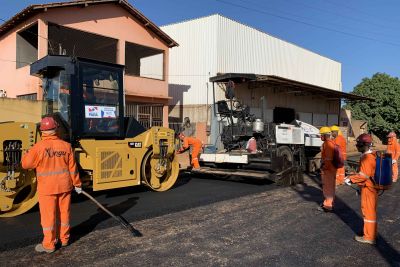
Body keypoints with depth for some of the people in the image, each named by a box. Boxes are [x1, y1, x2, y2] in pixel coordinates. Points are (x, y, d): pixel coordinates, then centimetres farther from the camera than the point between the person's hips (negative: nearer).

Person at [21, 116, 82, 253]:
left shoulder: (38, 147, -15)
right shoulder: (66, 146, -5)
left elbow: (26, 164, -4)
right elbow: (72, 167, 0)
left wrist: (26, 154, 18)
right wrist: (77, 184, 11)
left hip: (47, 188, -3)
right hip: (64, 186, 3)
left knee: (48, 216, 8)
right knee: (64, 213, 15)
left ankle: (49, 245, 17)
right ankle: (64, 239, 29)